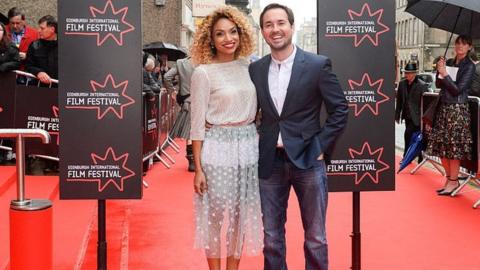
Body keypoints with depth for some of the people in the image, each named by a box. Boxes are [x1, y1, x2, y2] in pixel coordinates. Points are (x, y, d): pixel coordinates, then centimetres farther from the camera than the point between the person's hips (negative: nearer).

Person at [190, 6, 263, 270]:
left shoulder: (248, 67, 6)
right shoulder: (203, 72, -7)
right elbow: (197, 123, -7)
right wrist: (198, 168, -9)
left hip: (248, 147, 5)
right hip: (218, 148, -4)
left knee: (241, 214, 11)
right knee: (215, 214, 5)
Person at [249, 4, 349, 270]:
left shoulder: (318, 65, -6)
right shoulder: (255, 69, 5)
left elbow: (340, 109, -2)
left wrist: (322, 146, -7)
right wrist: (257, 144, 5)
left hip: (307, 159, -3)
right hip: (269, 161, 3)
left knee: (315, 238, 7)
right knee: (271, 237, 12)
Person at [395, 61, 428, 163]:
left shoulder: (422, 85, -13)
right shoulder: (402, 83, 3)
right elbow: (399, 101, 10)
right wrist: (397, 115, 9)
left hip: (416, 116, -6)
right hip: (407, 116, 6)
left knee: (408, 134, -14)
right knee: (412, 136, 14)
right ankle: (419, 157, 28)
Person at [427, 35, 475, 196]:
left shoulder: (469, 66, -6)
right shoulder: (449, 62, 11)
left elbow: (458, 89, -12)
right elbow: (439, 85, 10)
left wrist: (445, 74, -15)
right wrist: (439, 71, -5)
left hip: (458, 110, -6)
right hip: (443, 107, 6)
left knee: (453, 146, -4)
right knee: (441, 145, 8)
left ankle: (453, 181, 5)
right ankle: (449, 178, 21)